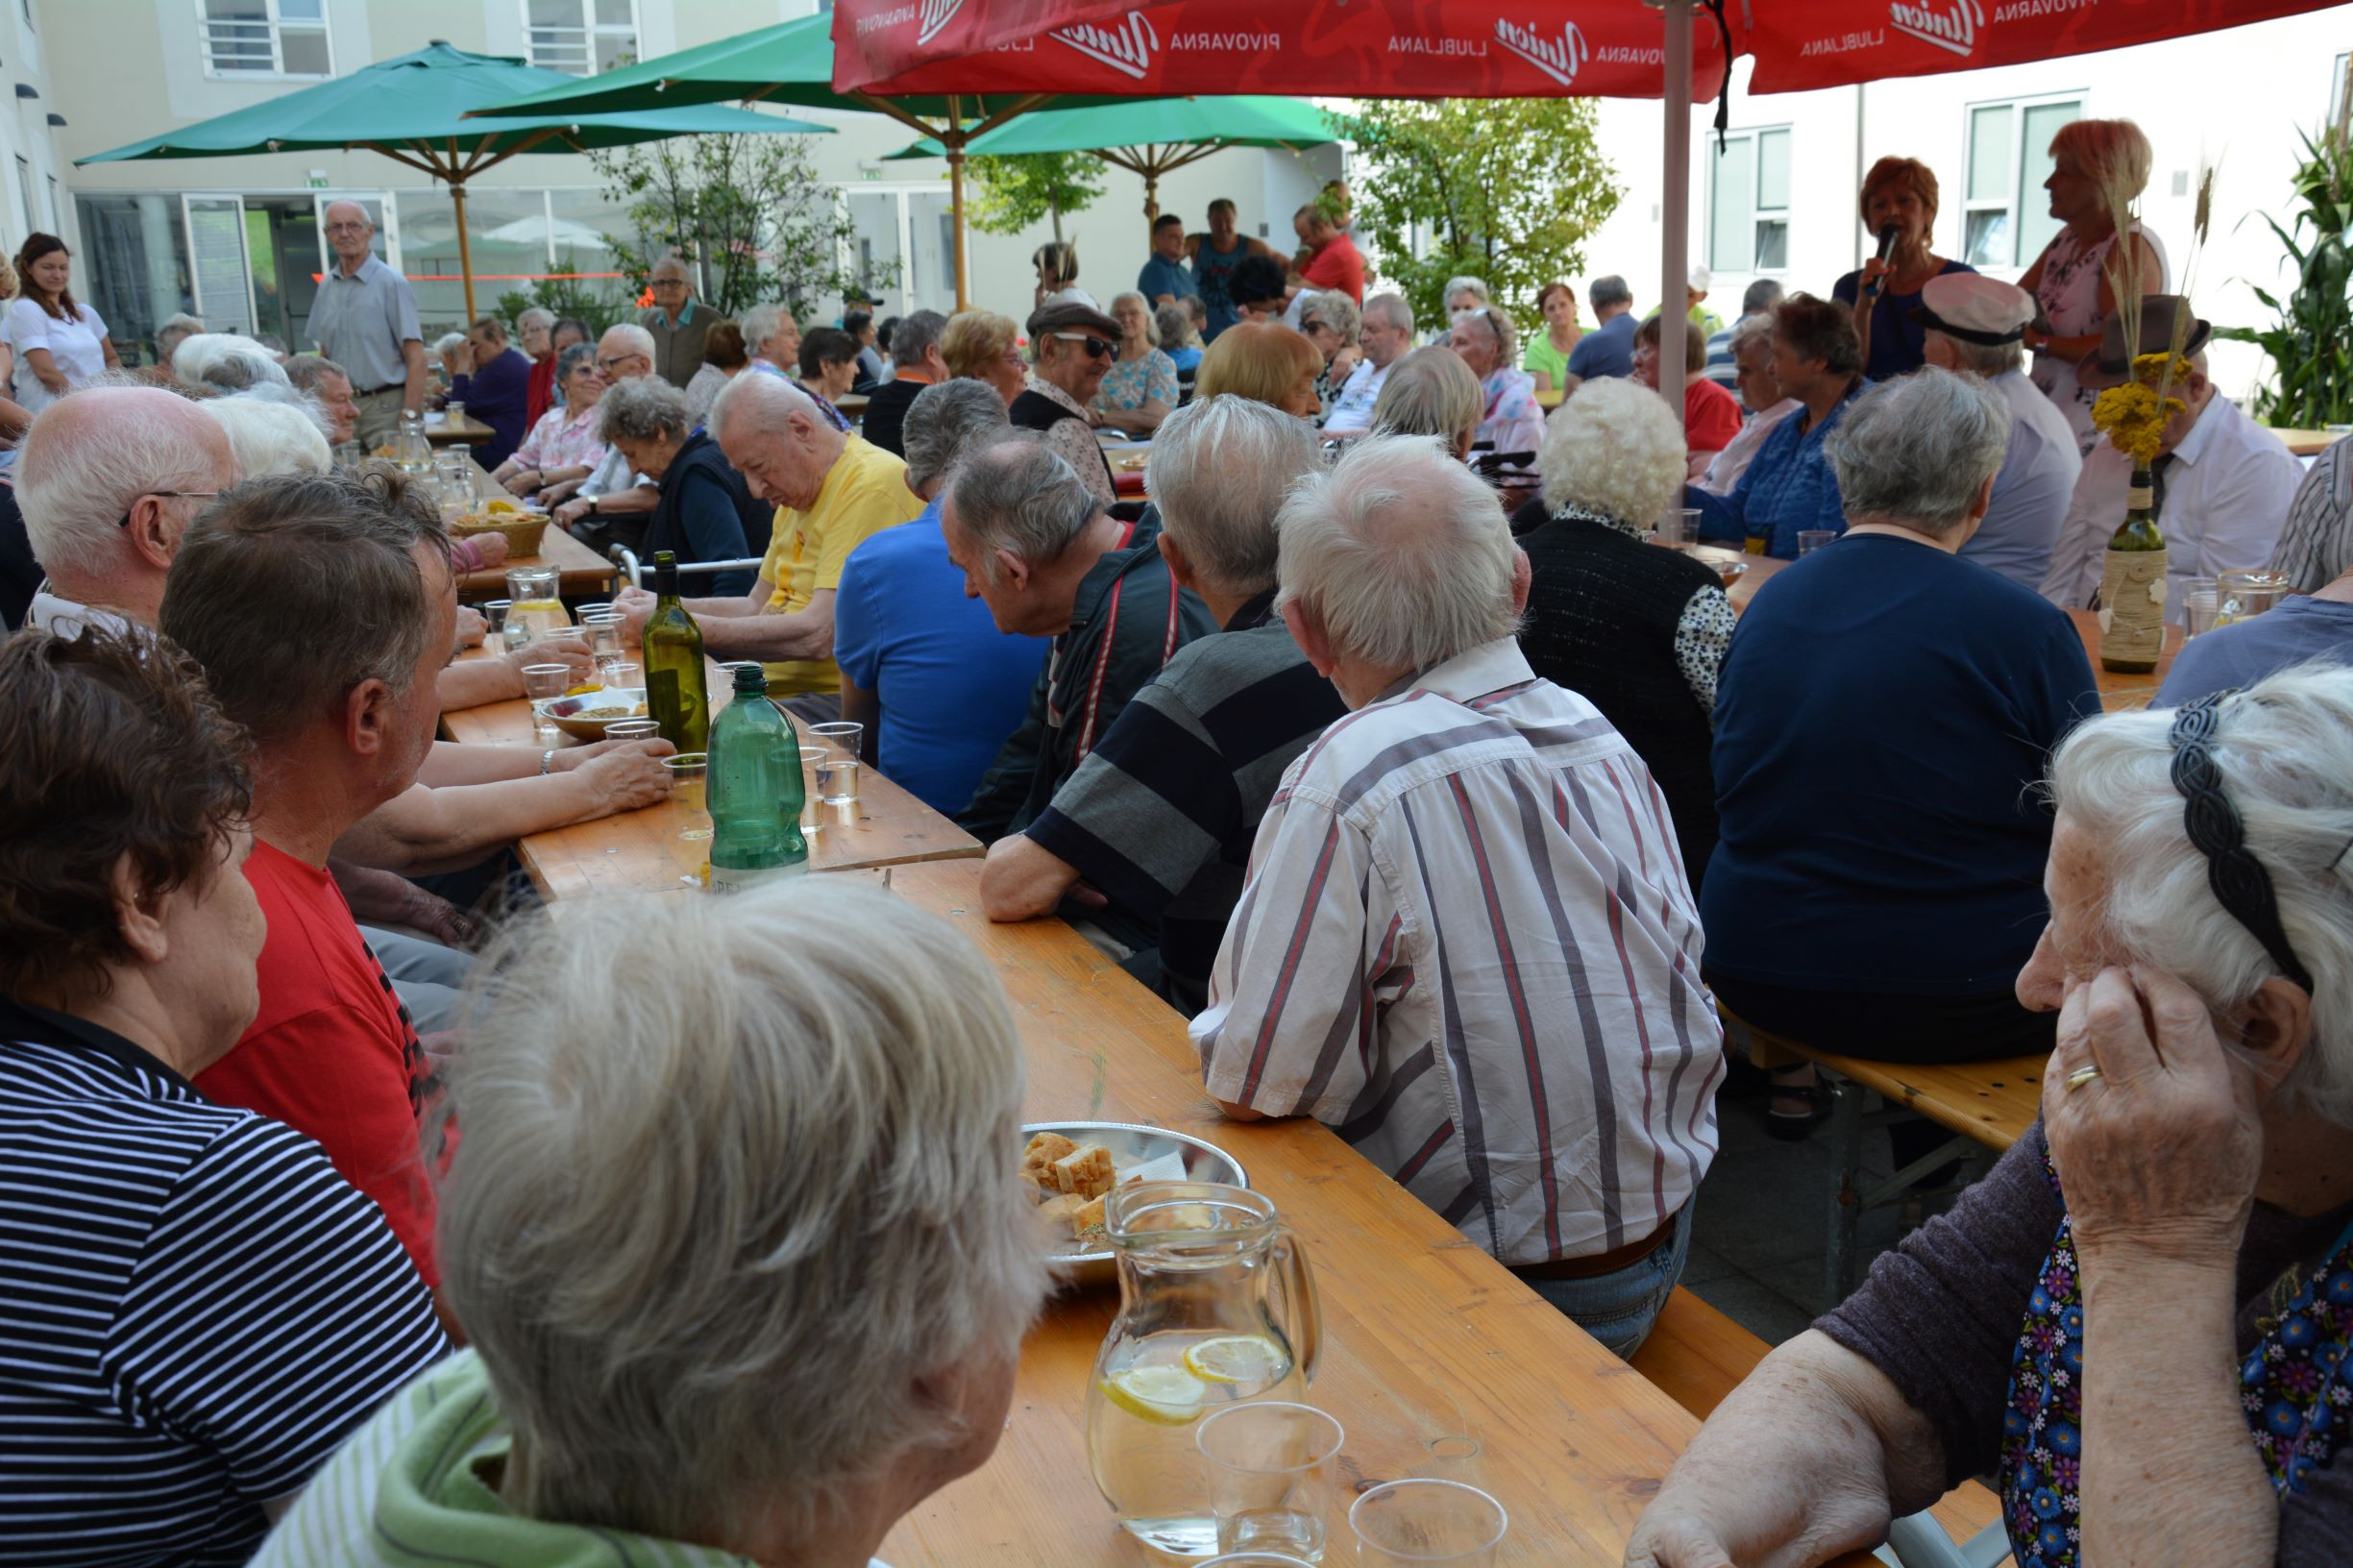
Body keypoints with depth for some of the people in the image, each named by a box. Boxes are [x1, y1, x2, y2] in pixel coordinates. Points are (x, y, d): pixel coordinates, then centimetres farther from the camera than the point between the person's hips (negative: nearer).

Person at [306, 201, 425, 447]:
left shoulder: (391, 284, -6)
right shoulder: (326, 286, 12)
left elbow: (415, 358, -11)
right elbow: (325, 354, 19)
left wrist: (409, 418, -18)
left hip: (385, 406, -5)